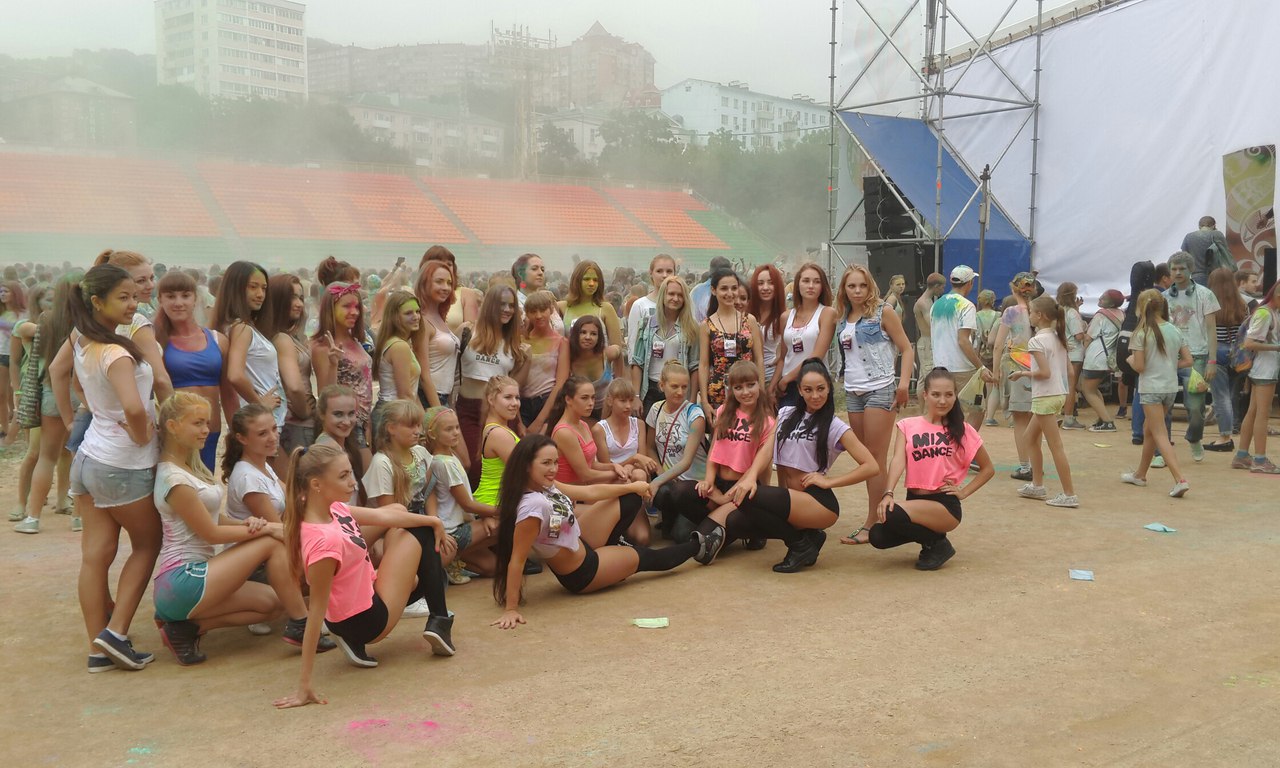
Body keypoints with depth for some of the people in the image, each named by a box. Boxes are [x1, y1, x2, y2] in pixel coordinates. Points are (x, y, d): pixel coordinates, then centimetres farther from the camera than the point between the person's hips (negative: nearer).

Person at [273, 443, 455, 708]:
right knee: (420, 533, 1)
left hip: (367, 594, 9)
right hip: (368, 620, -9)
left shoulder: (332, 509, -8)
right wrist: (304, 685, -29)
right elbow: (316, 611, -32)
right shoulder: (325, 541, -34)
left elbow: (384, 516, 4)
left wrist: (434, 521, 7)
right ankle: (439, 624, 11)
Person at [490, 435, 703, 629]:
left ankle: (612, 549, 35)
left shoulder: (546, 486, -11)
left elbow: (589, 492, 1)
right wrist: (511, 609, -33)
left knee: (629, 499, 11)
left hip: (580, 543, 8)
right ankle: (698, 546, 40)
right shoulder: (532, 506, -38)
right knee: (646, 557, 13)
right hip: (580, 573, -8)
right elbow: (517, 559, -34)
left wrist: (632, 487, 10)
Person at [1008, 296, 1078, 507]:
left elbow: (1045, 372, -21)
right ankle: (1037, 486, 24)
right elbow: (1069, 372, 10)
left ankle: (1069, 494, -1)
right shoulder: (1058, 338, 10)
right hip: (1059, 393, 9)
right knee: (1030, 438, 19)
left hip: (1045, 397, -9)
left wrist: (1022, 374, -8)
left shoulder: (1037, 341, -15)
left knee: (1056, 446, -4)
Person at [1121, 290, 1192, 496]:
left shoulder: (1142, 333, -13)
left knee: (1160, 435, -5)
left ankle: (1180, 479, -19)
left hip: (1151, 388, -6)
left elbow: (1139, 366, -14)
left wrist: (1130, 360, 6)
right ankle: (1140, 474, 33)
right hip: (1171, 387, 6)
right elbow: (1188, 361, 4)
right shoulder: (1175, 331, 4)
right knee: (1149, 430, 21)